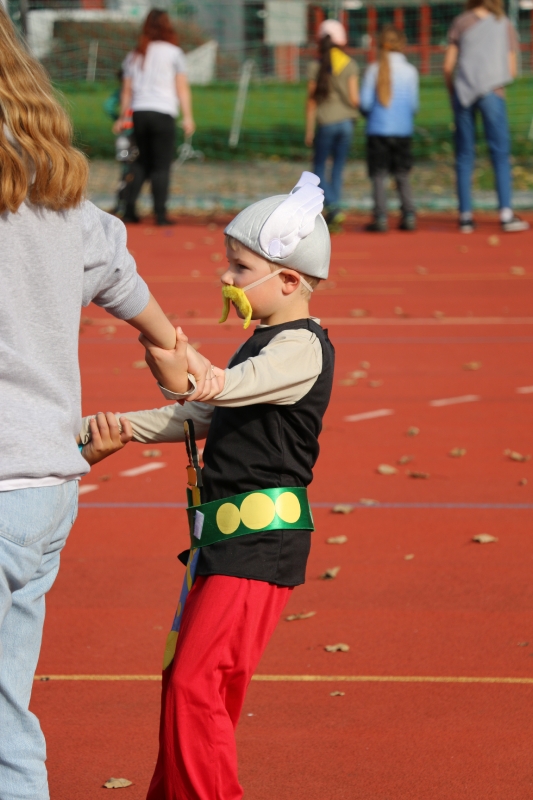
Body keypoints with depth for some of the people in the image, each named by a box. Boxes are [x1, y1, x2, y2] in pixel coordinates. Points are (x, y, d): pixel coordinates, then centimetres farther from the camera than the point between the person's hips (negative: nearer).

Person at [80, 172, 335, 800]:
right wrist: (121, 428, 21)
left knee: (196, 683, -15)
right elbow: (204, 417, 25)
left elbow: (237, 387, -34)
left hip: (260, 539, -10)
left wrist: (193, 380, -53)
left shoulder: (302, 347, -14)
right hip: (228, 535, 10)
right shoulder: (263, 345, 18)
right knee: (183, 678, 18)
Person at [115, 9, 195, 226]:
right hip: (163, 113, -4)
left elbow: (127, 90, 15)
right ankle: (160, 213, -5)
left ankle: (130, 210, 9)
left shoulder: (134, 55, 13)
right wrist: (188, 117, -3)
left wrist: (123, 118, 22)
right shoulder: (173, 53, 2)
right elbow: (182, 88, -3)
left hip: (139, 113, 4)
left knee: (142, 162, 16)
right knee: (162, 165, -1)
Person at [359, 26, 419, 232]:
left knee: (378, 176, 3)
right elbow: (413, 104, -1)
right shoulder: (409, 71, -2)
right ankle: (409, 214, 4)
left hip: (377, 130, -1)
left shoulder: (373, 70, -5)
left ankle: (380, 217, -3)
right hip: (402, 130, 1)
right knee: (402, 175, 11)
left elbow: (365, 102, -5)